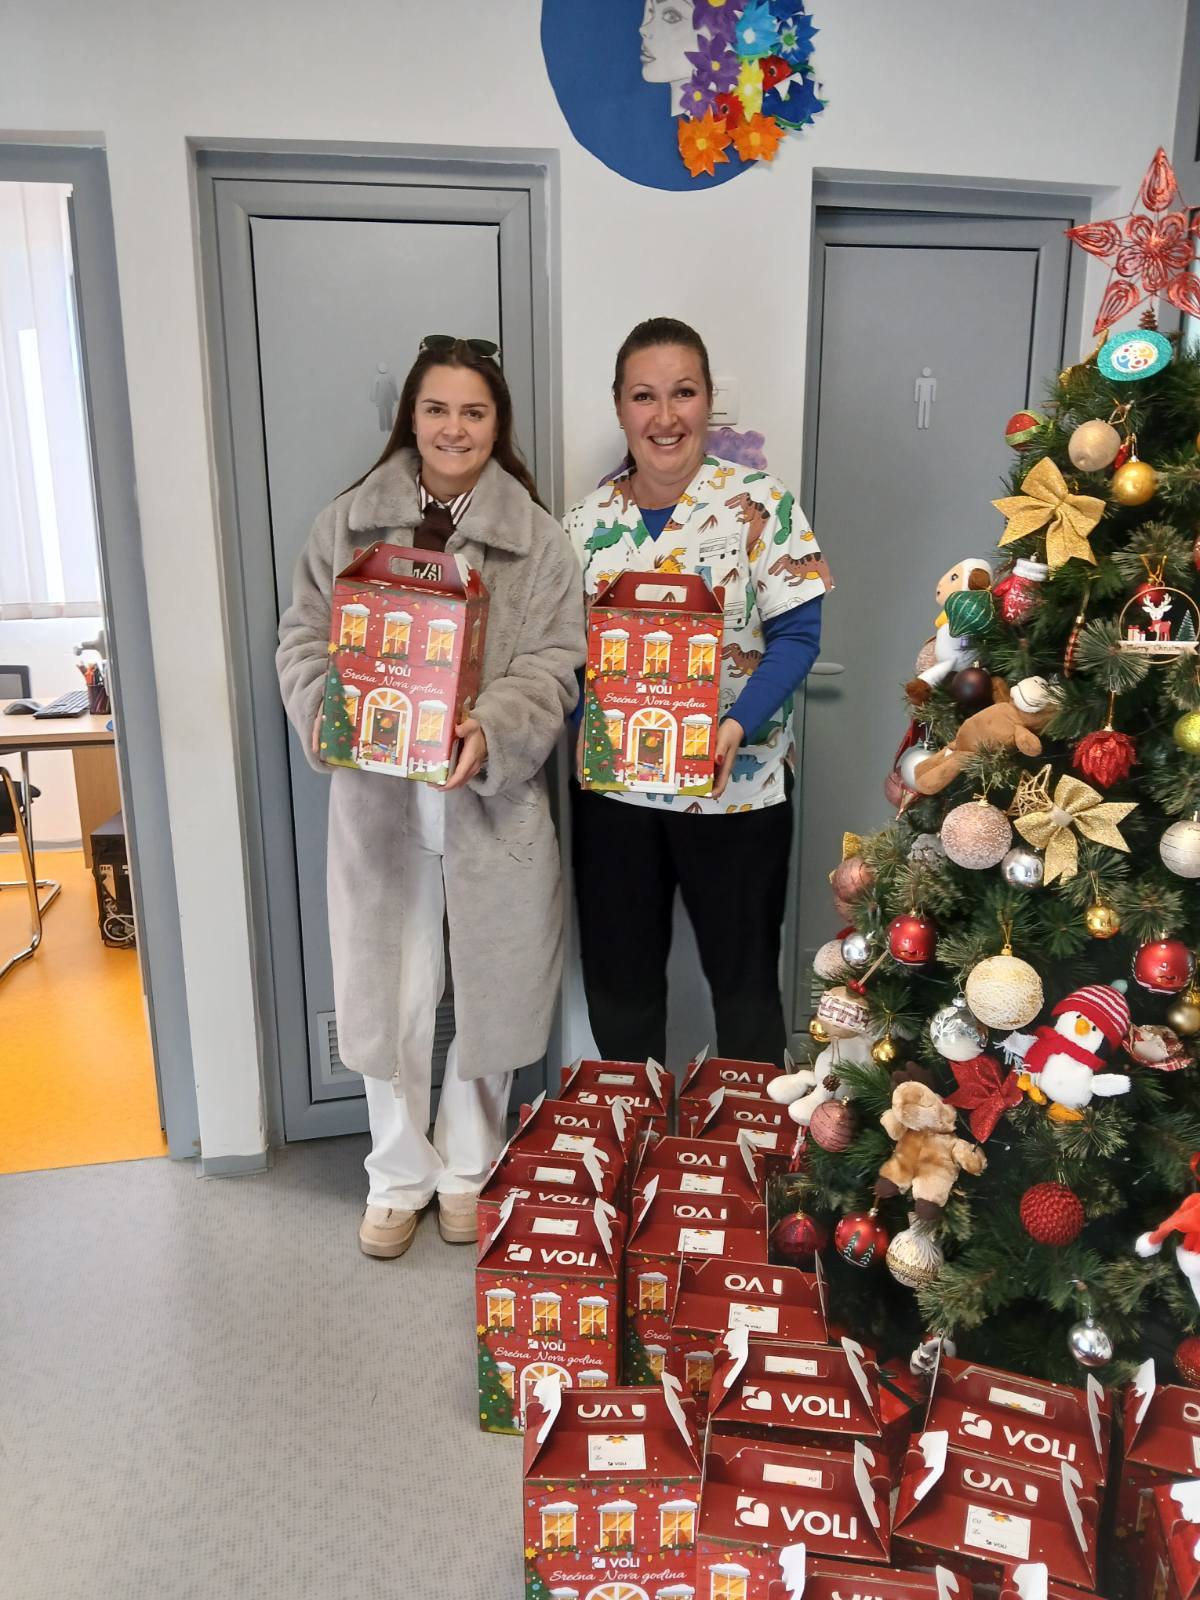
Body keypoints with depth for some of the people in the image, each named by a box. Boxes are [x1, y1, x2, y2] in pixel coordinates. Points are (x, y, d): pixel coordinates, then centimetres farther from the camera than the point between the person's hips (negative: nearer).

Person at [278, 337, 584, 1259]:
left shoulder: (536, 537, 1)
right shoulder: (348, 524, 5)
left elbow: (551, 665, -6)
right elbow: (304, 639, 5)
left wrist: (493, 732, -24)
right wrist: (327, 716, -15)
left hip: (493, 801, 0)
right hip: (377, 799, 1)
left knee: (491, 992, 11)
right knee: (388, 995, 10)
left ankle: (468, 1169, 35)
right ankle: (399, 1175, 33)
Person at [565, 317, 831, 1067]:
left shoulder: (758, 504, -6)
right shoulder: (587, 522, 5)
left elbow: (797, 635, -10)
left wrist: (738, 726, -25)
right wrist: (583, 724, -14)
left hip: (735, 785, -3)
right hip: (612, 784, 4)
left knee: (744, 978, 12)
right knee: (617, 980, 15)